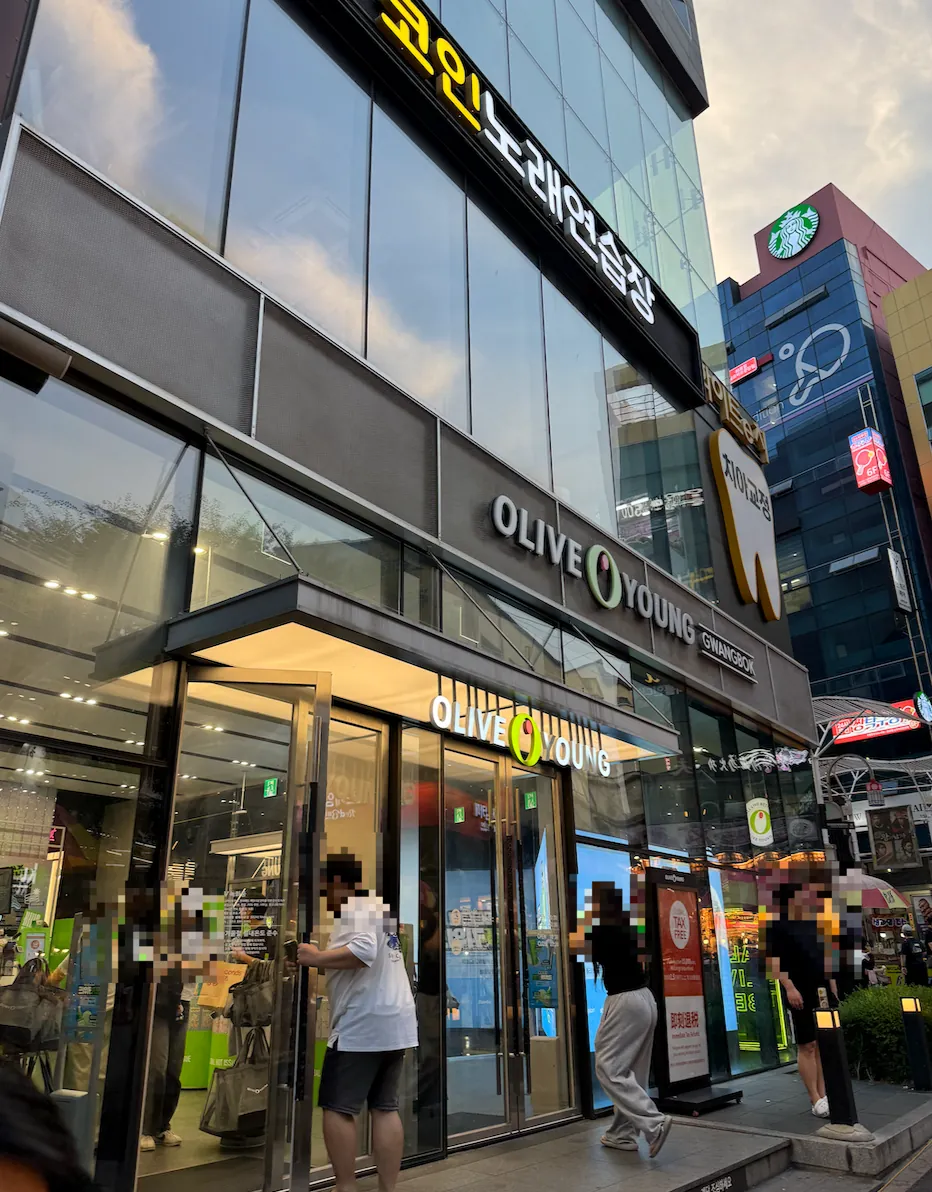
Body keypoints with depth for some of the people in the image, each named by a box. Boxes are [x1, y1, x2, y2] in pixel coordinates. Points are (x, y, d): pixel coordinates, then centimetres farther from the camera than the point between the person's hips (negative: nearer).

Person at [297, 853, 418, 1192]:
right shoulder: (377, 907, 18)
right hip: (395, 1023, 9)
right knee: (385, 1108, 12)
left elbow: (364, 950, -27)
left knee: (337, 1108, 2)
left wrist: (317, 958, -18)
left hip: (362, 1026, -9)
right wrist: (321, 961, 18)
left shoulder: (354, 908, -10)